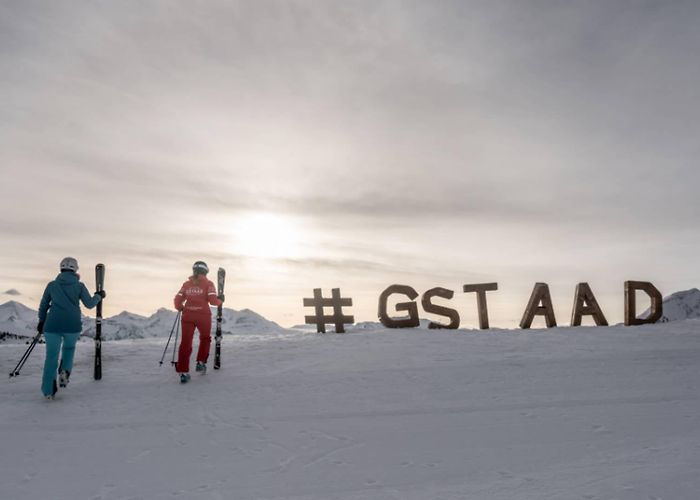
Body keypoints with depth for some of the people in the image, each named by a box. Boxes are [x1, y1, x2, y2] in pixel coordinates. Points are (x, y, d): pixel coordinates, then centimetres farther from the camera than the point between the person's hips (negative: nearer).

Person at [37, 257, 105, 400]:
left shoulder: (52, 285, 8)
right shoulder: (79, 285, 2)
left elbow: (43, 305, 16)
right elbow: (89, 304, 4)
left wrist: (41, 321, 30)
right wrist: (99, 296, 22)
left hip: (52, 325, 1)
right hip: (73, 326, -1)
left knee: (51, 356, 8)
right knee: (69, 348, 26)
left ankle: (48, 390, 6)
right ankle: (64, 371, 3)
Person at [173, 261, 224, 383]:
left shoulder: (186, 284, 10)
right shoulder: (208, 284, 0)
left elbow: (178, 300, 10)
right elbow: (213, 300, -9)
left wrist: (180, 308, 30)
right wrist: (220, 300, 11)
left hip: (188, 316, 2)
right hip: (203, 315, -2)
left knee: (186, 343, 3)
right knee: (205, 339, 23)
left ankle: (183, 372, -2)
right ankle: (201, 363, 17)